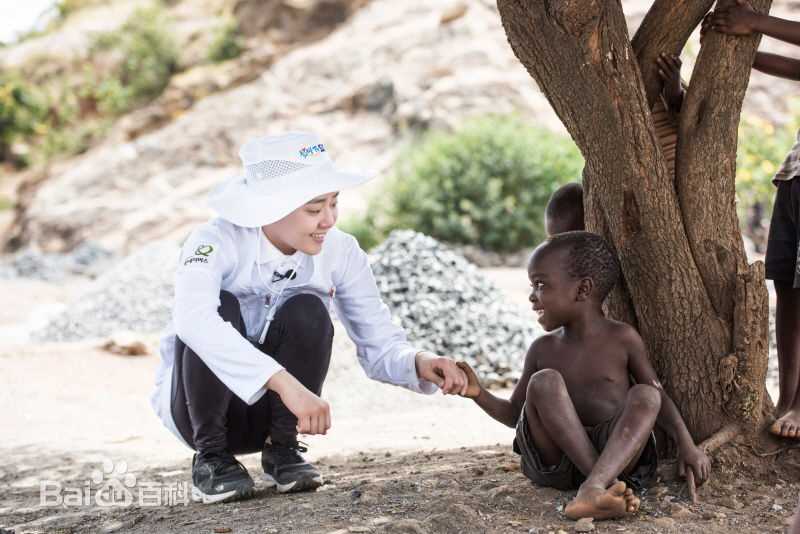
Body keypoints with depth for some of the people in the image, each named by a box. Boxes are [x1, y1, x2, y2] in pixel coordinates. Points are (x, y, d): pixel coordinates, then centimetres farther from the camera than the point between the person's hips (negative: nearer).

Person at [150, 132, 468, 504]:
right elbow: (192, 318, -46)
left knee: (307, 312, -25)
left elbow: (379, 346, -10)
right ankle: (211, 455, -15)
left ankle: (281, 448, -7)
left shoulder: (340, 252, -13)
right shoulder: (217, 242, -25)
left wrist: (420, 363, -34)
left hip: (273, 410, 3)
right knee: (220, 308, -31)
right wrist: (284, 382, -56)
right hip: (198, 407, -3)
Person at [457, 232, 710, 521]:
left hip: (616, 453, -1)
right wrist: (479, 394, -5)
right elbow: (515, 413, 14)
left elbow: (657, 396, 7)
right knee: (545, 381, -21)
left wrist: (686, 443, -7)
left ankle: (593, 488, -45)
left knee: (644, 395, -24)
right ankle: (605, 484, -32)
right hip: (556, 459, 1)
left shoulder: (622, 338, 0)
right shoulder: (543, 349, 7)